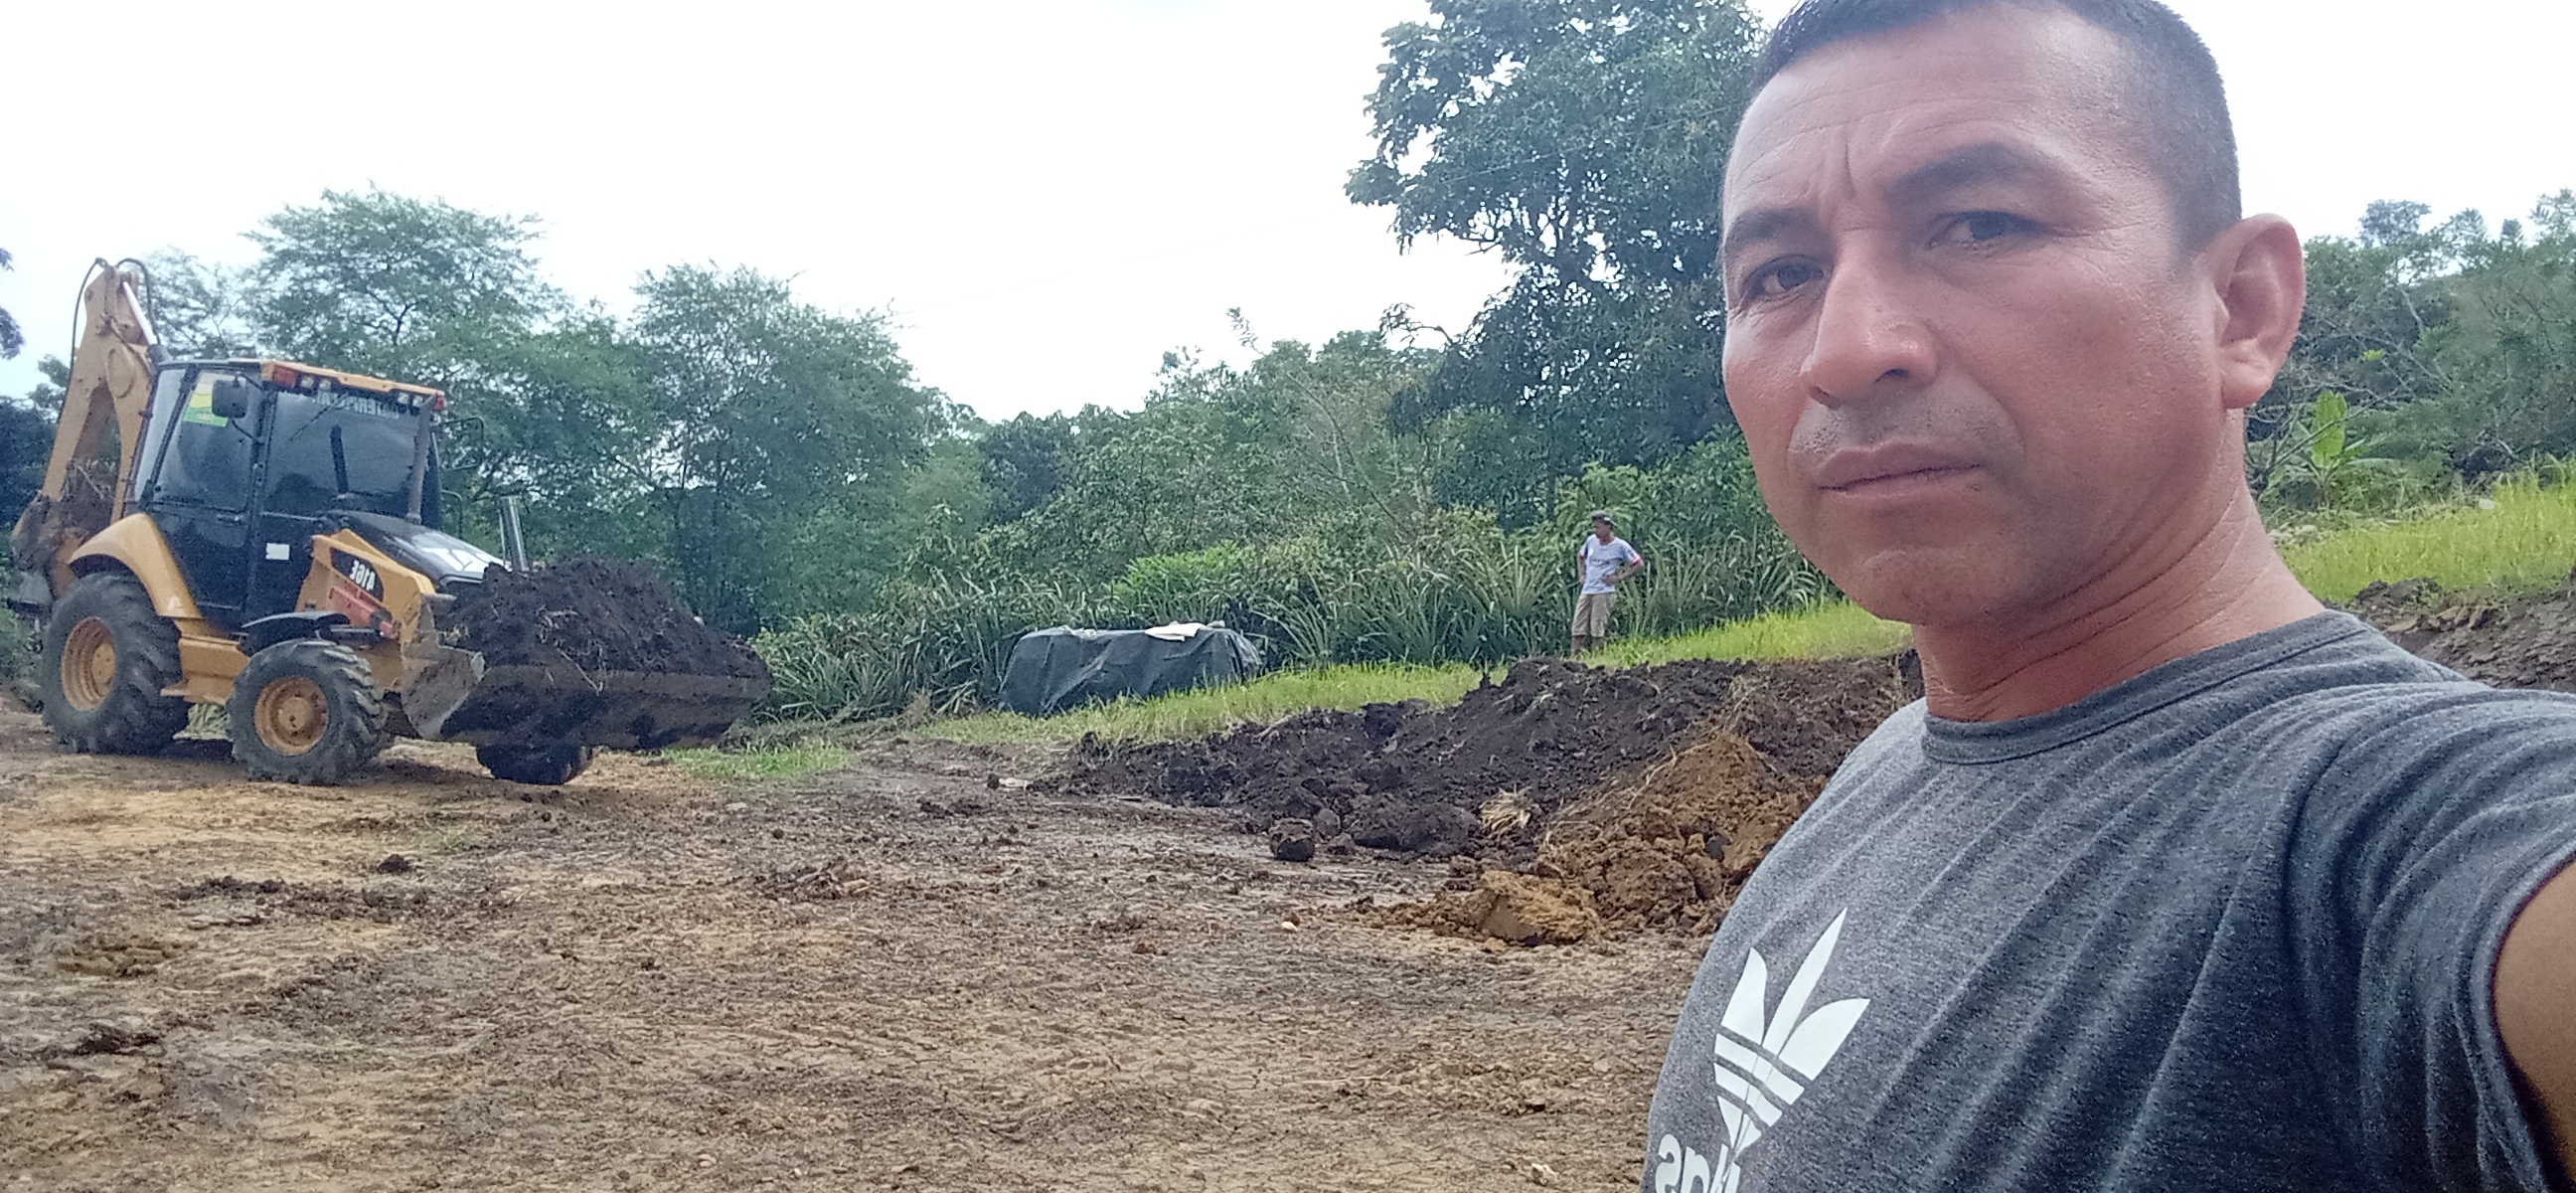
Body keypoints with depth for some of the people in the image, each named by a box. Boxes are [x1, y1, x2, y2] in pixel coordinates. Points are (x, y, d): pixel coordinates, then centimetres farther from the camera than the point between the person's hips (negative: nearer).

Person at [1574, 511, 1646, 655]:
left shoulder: (1620, 546, -4)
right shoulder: (1591, 540, 10)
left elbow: (1639, 565, 0)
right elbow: (1580, 556, 30)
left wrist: (1619, 577, -6)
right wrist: (1581, 574, 16)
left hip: (1604, 591, -5)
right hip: (1586, 590, 5)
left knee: (1598, 630, -9)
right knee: (1578, 629, 0)